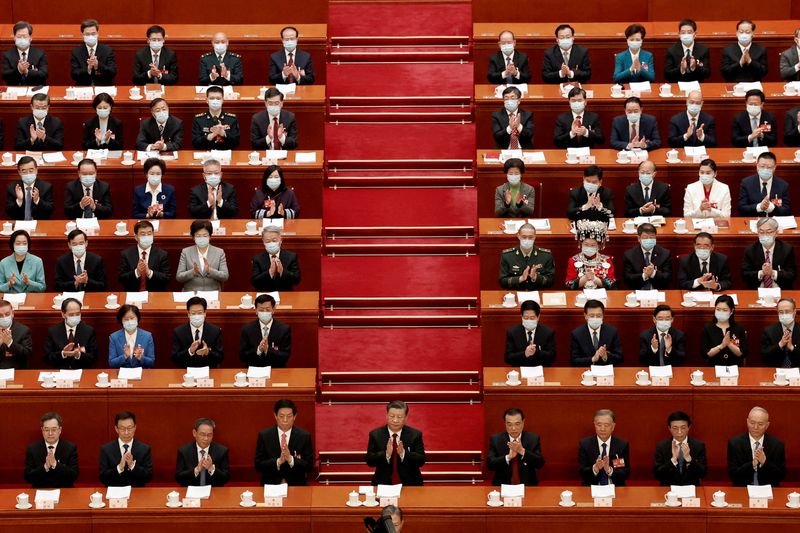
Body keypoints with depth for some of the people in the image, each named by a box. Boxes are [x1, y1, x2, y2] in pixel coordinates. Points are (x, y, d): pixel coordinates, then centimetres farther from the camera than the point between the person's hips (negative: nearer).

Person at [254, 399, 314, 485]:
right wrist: (278, 461, -17)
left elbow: (310, 466, -1)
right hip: (270, 486, 0)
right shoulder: (264, 435, 2)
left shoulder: (304, 436, 1)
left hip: (297, 485, 0)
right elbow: (258, 465, -1)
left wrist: (291, 459, -17)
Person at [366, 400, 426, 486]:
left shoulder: (415, 435, 4)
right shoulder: (375, 434, 4)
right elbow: (370, 461, -2)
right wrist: (386, 454, -19)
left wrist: (403, 453, -18)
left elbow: (421, 460, -3)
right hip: (383, 484, 0)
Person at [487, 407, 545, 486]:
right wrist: (508, 457, -22)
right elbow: (489, 464, -7)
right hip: (502, 487, -1)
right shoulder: (495, 439, 2)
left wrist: (522, 451, -20)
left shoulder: (533, 439, 3)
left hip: (528, 486, 1)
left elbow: (540, 463, -6)